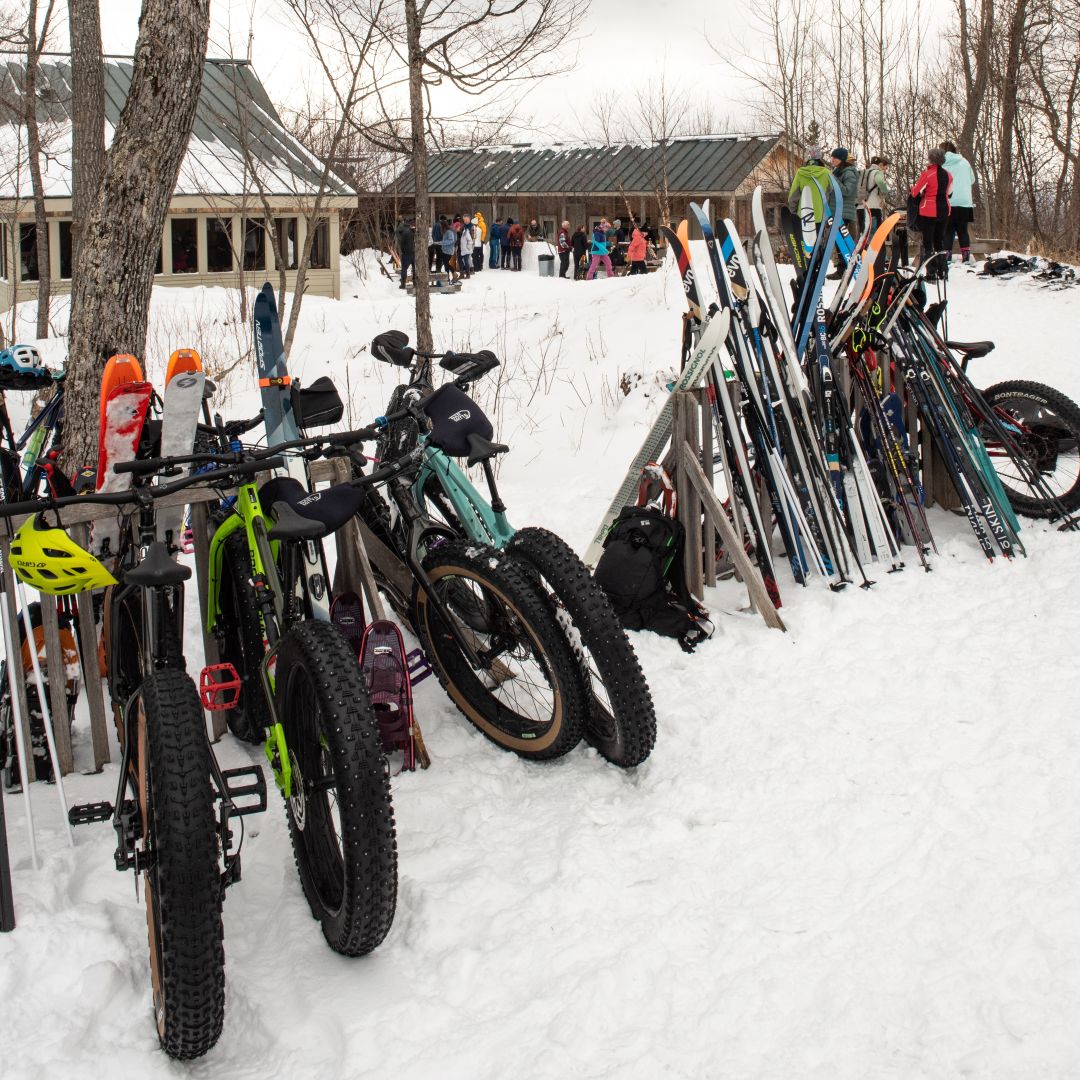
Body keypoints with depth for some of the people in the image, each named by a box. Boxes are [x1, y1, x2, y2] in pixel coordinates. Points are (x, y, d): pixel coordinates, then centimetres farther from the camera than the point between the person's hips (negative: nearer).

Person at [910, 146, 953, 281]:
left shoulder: (927, 174, -14)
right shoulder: (947, 175, 4)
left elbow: (915, 192, -9)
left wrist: (913, 187, 14)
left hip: (928, 212, -5)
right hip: (943, 211, 5)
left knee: (928, 243, 0)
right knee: (940, 241, 16)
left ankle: (931, 273, -5)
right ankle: (943, 272, 16)